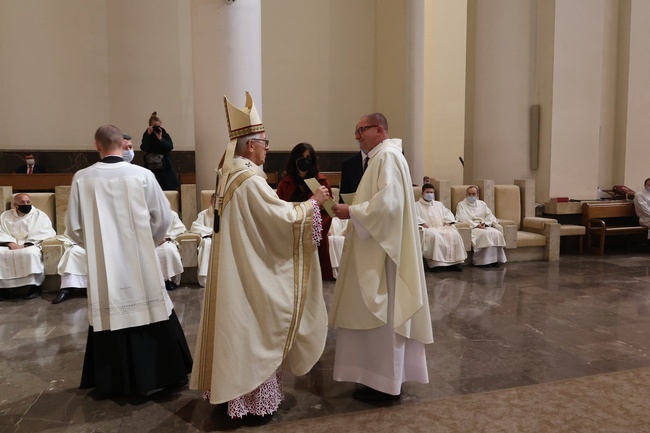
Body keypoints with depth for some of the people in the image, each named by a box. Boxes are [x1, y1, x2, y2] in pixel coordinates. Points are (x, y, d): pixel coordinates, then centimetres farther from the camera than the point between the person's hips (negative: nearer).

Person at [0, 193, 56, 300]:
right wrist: (11, 243, -15)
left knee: (31, 253, -37)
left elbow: (46, 232, -4)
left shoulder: (40, 215, 9)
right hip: (10, 246, 3)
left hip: (31, 246, -3)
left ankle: (34, 285, -26)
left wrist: (27, 245, -15)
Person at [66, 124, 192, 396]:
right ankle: (157, 374, 23)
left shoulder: (82, 178, -5)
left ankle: (112, 381, 22)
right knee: (150, 312, 11)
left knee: (110, 314, 11)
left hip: (102, 264, 1)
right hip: (141, 263, -1)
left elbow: (73, 227, 0)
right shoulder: (142, 175, -8)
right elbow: (163, 218, -2)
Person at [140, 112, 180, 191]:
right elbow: (143, 148, -9)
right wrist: (149, 134, -13)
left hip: (165, 170, 0)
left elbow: (170, 147, -9)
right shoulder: (146, 135, 7)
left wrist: (160, 138, -17)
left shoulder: (165, 135, 6)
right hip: (151, 171, 0)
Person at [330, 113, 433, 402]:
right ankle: (383, 376, 25)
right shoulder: (381, 157, 18)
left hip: (382, 252, -11)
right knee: (381, 315, 15)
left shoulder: (388, 156, -14)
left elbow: (387, 203, -25)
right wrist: (353, 212, 11)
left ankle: (386, 384, 9)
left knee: (382, 315, -2)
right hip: (376, 249, 11)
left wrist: (351, 211, -17)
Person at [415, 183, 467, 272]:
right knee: (434, 235, -39)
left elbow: (448, 213, 28)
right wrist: (422, 223, -16)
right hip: (428, 228, -4)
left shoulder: (439, 204, 34)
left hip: (442, 227, 5)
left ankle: (453, 262, -23)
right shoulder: (417, 205, 17)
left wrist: (447, 221, 7)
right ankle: (436, 263, -36)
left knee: (454, 235, -25)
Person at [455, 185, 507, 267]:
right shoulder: (461, 205, 8)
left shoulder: (482, 204, 24)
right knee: (485, 234, -33)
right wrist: (476, 225, -17)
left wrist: (485, 223, -8)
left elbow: (490, 215, 14)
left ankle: (495, 259, -21)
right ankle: (484, 260, -30)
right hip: (471, 227, -5)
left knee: (496, 233, -25)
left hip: (484, 226, 5)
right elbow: (463, 219, -7)